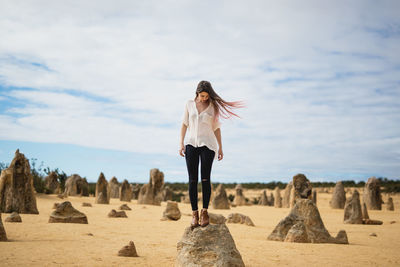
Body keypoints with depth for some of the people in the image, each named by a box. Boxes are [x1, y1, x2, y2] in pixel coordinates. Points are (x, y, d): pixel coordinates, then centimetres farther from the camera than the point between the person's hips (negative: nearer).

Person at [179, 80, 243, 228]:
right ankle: (194, 213, 1)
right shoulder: (189, 104, 8)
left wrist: (220, 147, 5)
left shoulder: (213, 106, 5)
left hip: (207, 144, -1)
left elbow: (216, 128, 9)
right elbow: (184, 124, 10)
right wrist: (181, 144, 1)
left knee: (205, 179, -7)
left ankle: (205, 211, 3)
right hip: (191, 144, 1)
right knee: (193, 180, -3)